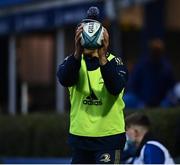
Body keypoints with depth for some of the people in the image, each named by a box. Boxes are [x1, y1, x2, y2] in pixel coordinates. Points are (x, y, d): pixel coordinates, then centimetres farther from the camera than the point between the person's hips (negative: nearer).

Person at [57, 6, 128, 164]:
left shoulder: (115, 62, -5)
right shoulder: (73, 61, 2)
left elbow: (116, 88, -25)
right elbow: (65, 80, -21)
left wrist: (102, 57, -38)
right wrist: (78, 52, -37)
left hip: (109, 135, -3)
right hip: (80, 135, 4)